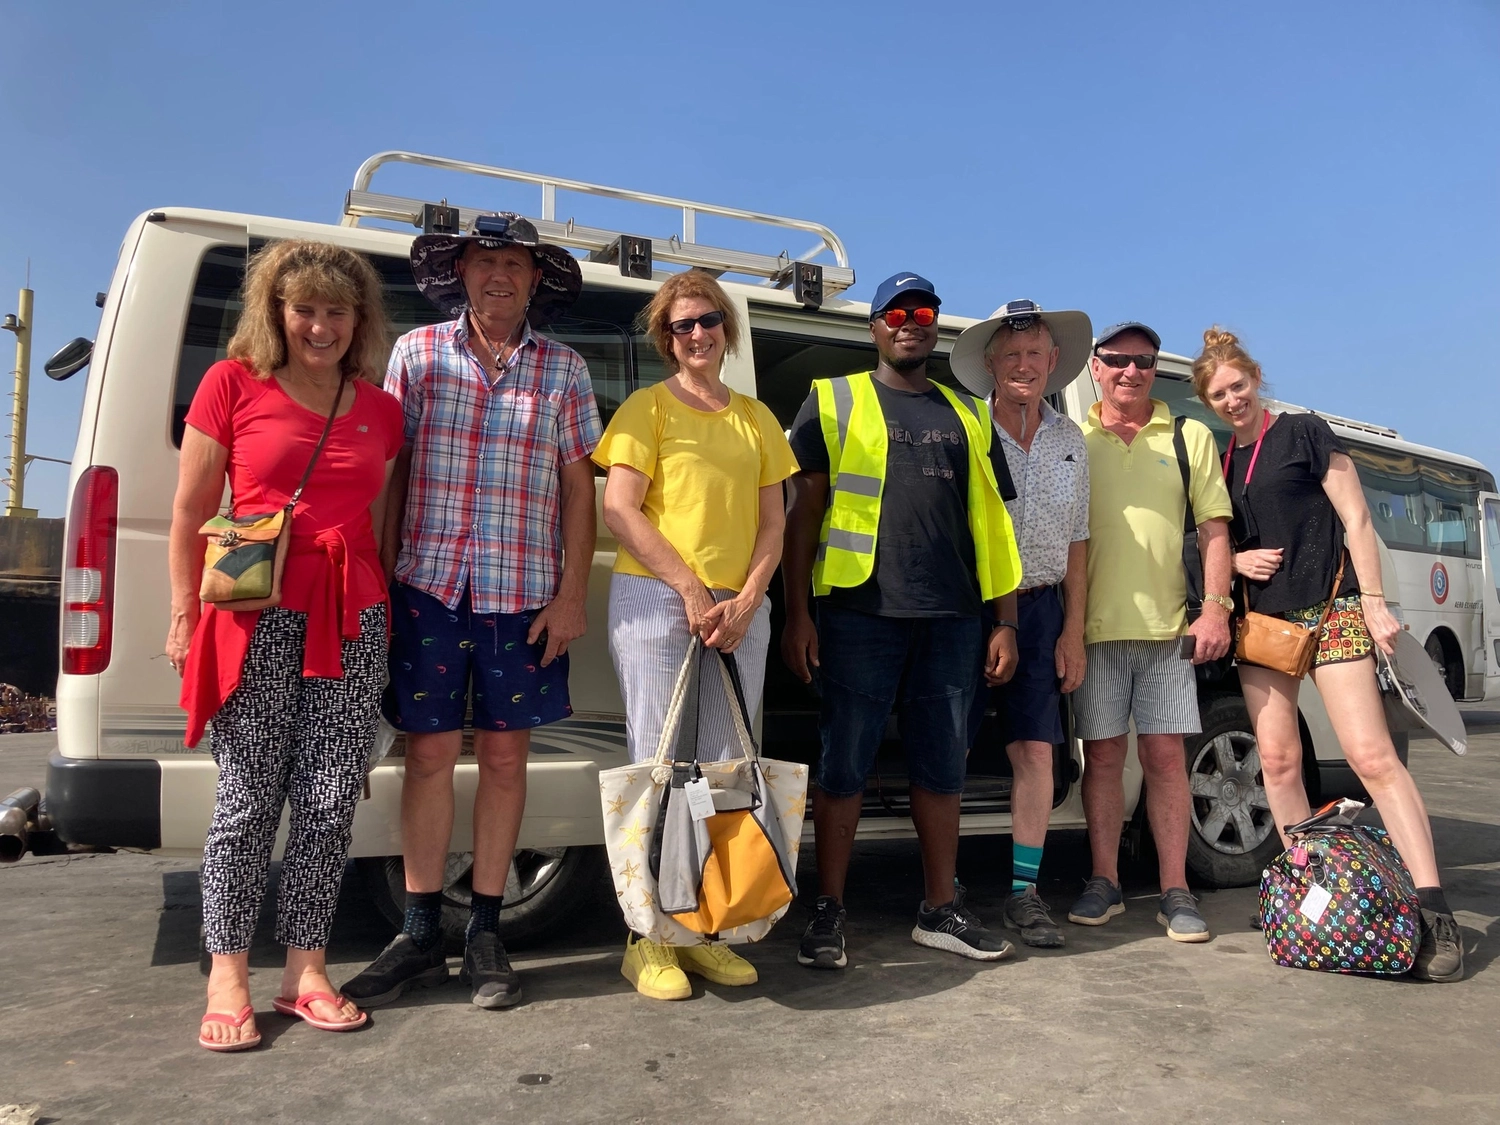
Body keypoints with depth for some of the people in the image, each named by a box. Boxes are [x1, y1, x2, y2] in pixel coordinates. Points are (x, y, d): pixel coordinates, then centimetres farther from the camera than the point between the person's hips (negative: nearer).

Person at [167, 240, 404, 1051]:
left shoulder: (380, 410, 11)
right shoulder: (232, 385, 2)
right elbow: (190, 511, 3)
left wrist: (381, 610, 12)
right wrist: (185, 616, -1)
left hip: (352, 620, 3)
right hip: (257, 617, -3)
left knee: (330, 801, 5)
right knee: (248, 800, 3)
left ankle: (305, 969, 18)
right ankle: (227, 977, 16)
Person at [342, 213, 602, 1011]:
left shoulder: (563, 370, 6)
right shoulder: (416, 353, 6)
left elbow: (577, 488, 4)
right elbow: (388, 470, 6)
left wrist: (572, 595, -2)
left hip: (523, 593, 0)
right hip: (428, 585, 0)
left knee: (503, 754, 6)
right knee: (429, 752, 4)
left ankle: (485, 934, 19)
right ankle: (420, 933, 18)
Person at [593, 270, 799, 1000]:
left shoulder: (755, 419, 17)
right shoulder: (647, 407, 4)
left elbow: (772, 523, 12)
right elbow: (619, 512, -6)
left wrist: (746, 600, -4)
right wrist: (692, 590, -13)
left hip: (739, 611, 4)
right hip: (656, 602, -4)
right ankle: (649, 940, 7)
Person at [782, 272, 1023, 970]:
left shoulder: (965, 415, 18)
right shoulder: (834, 401, 8)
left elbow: (989, 521, 16)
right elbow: (803, 510, 2)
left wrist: (1004, 622, 9)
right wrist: (797, 613, -7)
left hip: (951, 619, 4)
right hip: (860, 614, -3)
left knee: (943, 767, 10)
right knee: (845, 765, 1)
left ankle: (941, 911, 23)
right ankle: (828, 914, 12)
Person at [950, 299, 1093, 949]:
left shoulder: (1069, 440, 11)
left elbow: (1076, 542, 13)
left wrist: (1073, 631, 8)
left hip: (1038, 610, 4)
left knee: (1036, 751, 2)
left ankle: (1024, 894, 13)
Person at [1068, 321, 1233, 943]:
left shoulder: (1190, 437, 11)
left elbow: (1214, 530, 8)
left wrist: (1215, 607, -4)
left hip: (1167, 627, 0)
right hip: (1094, 627, 0)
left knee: (1165, 754, 2)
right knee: (1103, 752, 5)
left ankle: (1175, 891, 11)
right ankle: (1104, 882, 15)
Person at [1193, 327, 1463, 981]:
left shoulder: (1305, 435, 1)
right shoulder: (1219, 464, 15)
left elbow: (1356, 519, -2)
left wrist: (1373, 600, -10)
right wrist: (1237, 560, -2)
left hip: (1329, 611, -5)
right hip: (1260, 621, 5)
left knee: (1371, 754, -13)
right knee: (1278, 761, 1)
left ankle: (1435, 913, -11)